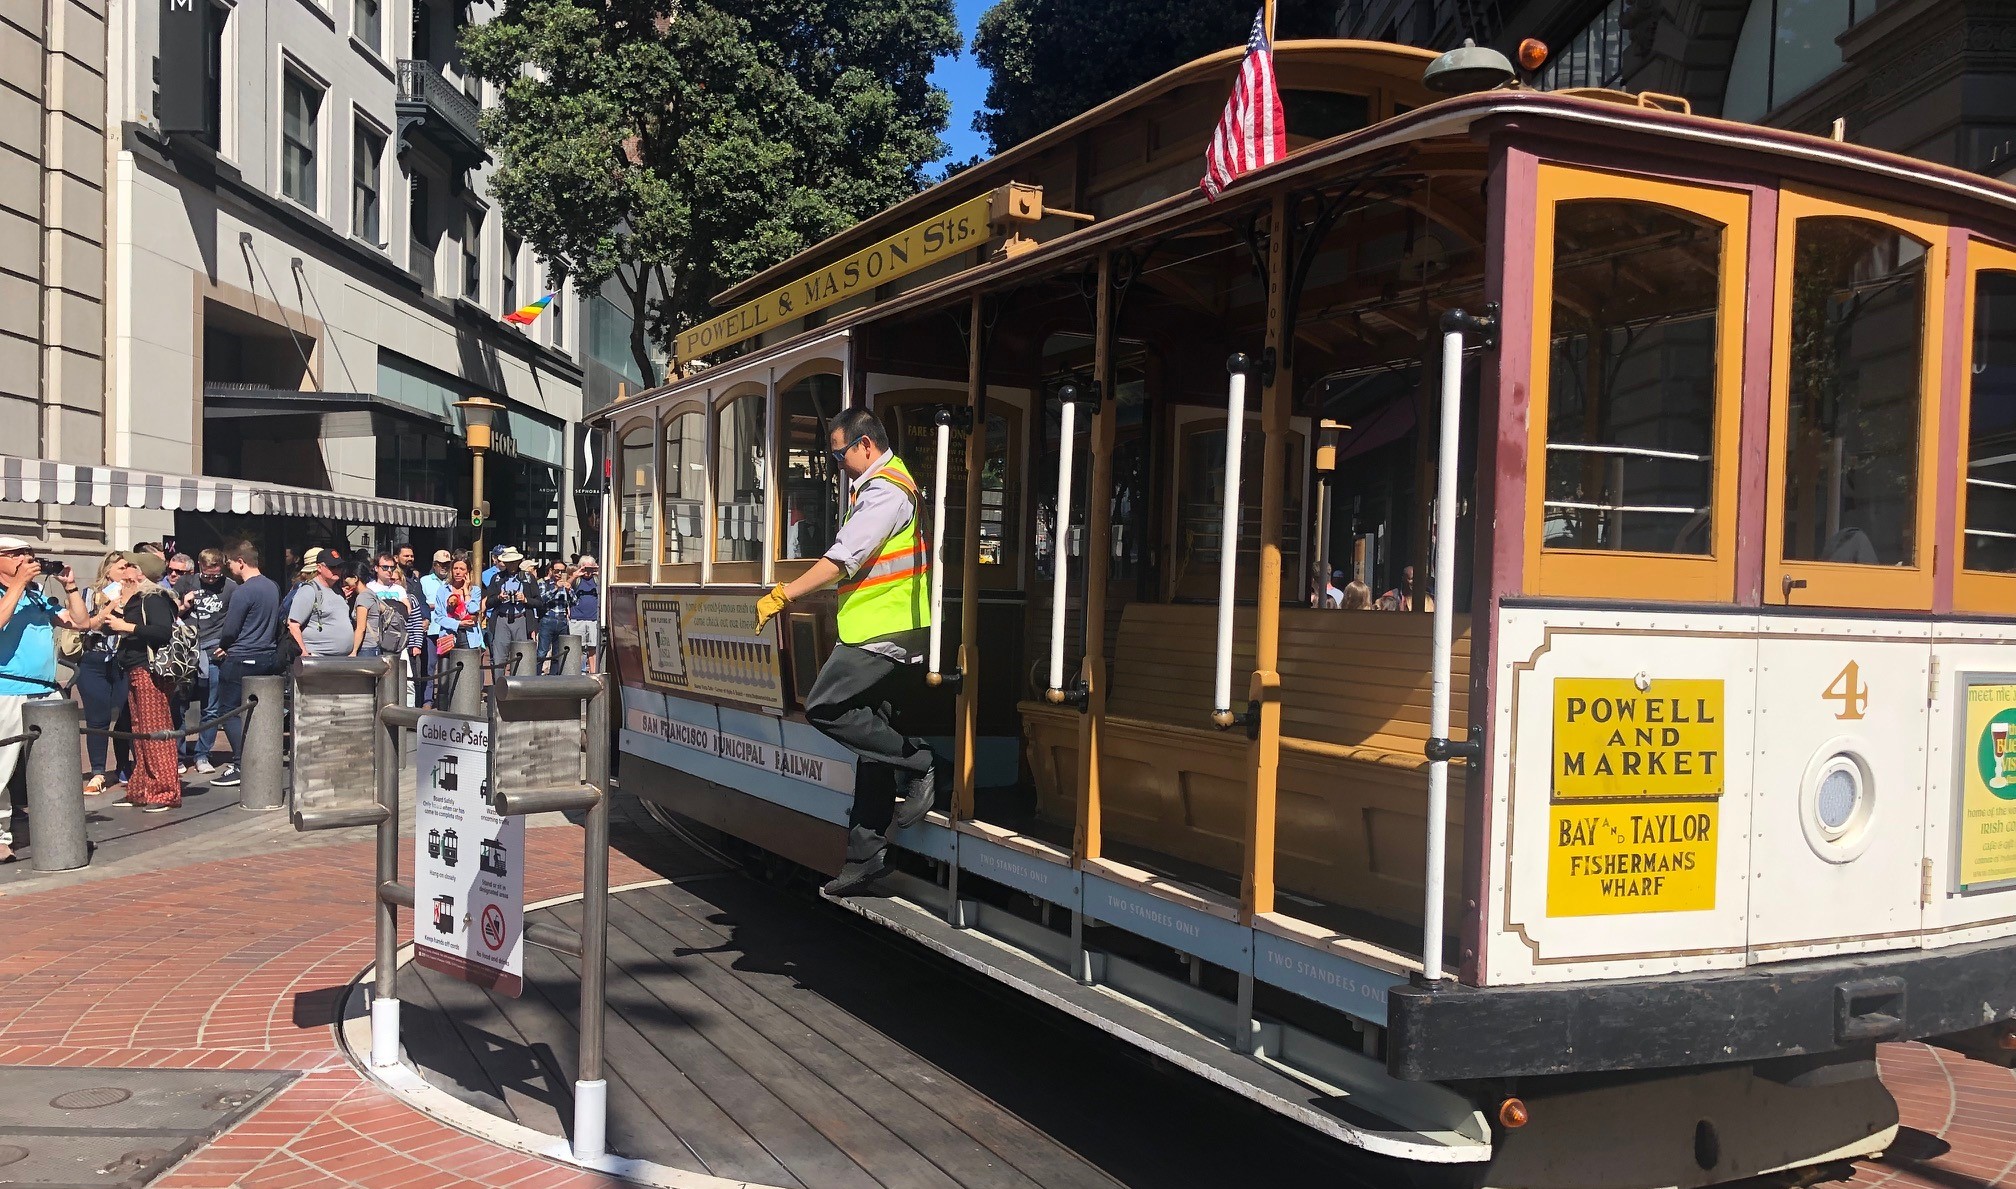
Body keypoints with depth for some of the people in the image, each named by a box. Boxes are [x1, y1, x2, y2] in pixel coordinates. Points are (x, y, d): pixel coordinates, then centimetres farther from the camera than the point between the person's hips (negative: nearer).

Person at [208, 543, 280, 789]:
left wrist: (222, 647, 6)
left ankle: (239, 765, -4)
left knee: (230, 710, -1)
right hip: (268, 656, 8)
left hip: (242, 660, -8)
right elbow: (278, 621, 17)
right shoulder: (273, 587, 9)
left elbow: (229, 631, -14)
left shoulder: (243, 592, -17)